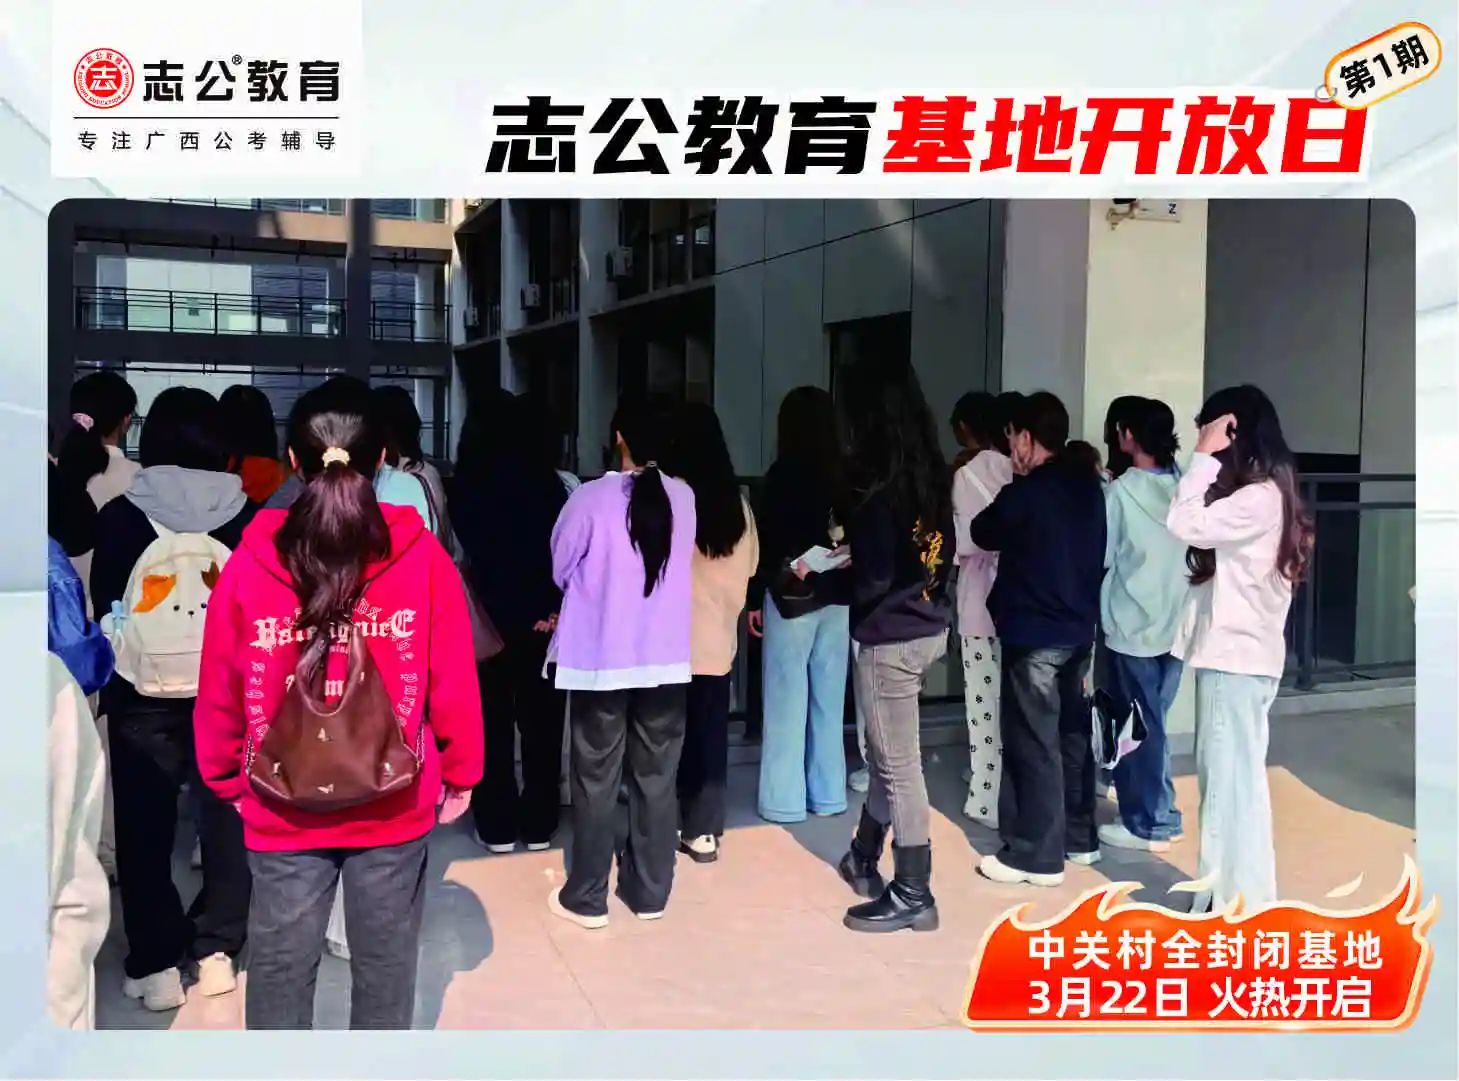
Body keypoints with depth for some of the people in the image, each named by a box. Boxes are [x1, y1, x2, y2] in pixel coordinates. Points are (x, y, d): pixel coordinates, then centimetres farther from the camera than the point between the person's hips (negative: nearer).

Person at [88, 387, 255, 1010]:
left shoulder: (119, 516, -5)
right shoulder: (246, 516, -4)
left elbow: (105, 609, 1)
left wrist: (111, 678, 13)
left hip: (143, 690, -1)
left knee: (145, 827, 10)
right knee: (225, 818, 12)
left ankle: (156, 964, 15)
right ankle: (216, 951, 17)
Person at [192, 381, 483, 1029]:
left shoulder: (249, 564, -9)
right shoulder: (424, 559, -12)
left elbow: (218, 693, -1)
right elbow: (454, 682, -7)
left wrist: (225, 780, 16)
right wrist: (460, 774, 9)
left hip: (282, 811, 1)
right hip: (395, 806, 0)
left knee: (279, 970, 15)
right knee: (385, 966, 16)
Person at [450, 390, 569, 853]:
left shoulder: (466, 486, -6)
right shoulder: (550, 483, -5)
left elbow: (468, 554, -6)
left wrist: (493, 605, 2)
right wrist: (551, 610, -4)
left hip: (488, 619, -1)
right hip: (542, 619, 1)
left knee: (493, 722, 10)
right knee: (542, 722, 11)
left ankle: (498, 826, 14)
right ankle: (538, 825, 17)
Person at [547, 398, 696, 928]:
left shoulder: (591, 497, -12)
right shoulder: (684, 498, -2)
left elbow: (560, 569, 1)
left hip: (602, 658, -3)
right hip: (666, 658, 3)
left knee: (597, 779, 7)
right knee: (656, 777, 12)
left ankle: (586, 896, 15)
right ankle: (649, 891, 21)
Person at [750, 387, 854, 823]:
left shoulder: (782, 474, -11)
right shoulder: (845, 474, 2)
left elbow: (768, 541, -9)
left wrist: (755, 599, -1)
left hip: (792, 597, -5)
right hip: (837, 597, 5)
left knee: (787, 699, 2)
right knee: (828, 698, 12)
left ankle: (785, 799, 7)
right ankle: (828, 794, 19)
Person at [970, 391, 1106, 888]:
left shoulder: (1025, 493, -15)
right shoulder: (1088, 486, 6)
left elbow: (983, 533, 0)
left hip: (1034, 633, -8)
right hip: (1079, 628, 8)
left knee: (1033, 744, -2)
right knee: (1073, 735, 16)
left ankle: (1036, 854, 3)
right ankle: (1079, 838, 26)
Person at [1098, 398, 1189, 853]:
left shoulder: (1121, 491, -13)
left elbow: (1101, 556, -9)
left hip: (1132, 627, -5)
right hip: (1175, 624, 6)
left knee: (1138, 728, 5)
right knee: (1151, 724, 16)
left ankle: (1148, 824, 13)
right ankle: (1159, 816, 23)